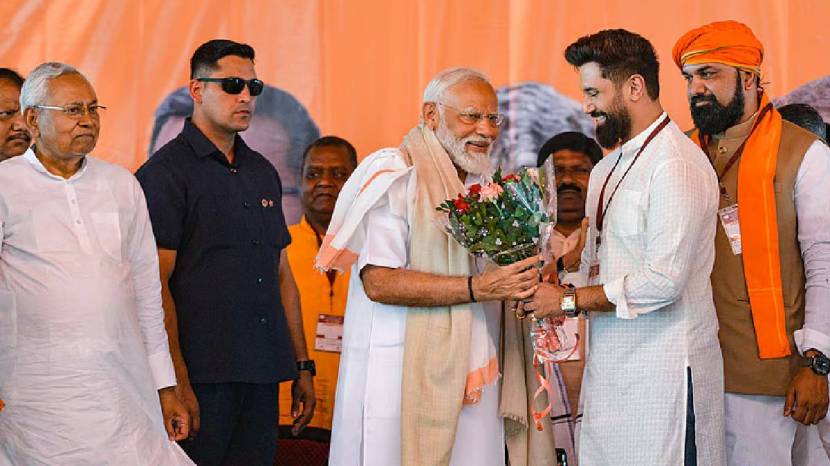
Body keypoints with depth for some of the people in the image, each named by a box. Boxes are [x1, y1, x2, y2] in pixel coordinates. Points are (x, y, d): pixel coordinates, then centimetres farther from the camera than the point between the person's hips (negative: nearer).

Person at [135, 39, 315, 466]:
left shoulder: (263, 172, 16)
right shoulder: (165, 172, -5)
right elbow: (155, 284, -10)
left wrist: (302, 365, 15)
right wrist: (178, 383, -16)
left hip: (262, 374, 6)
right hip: (201, 376, -6)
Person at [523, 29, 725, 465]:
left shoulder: (676, 164, -13)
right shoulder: (606, 169, 17)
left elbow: (663, 281, -20)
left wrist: (568, 300, -13)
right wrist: (560, 297, -1)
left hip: (661, 374, -8)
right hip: (608, 369, 8)